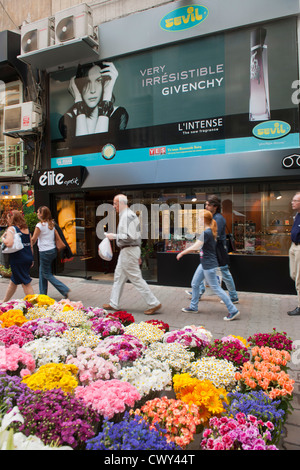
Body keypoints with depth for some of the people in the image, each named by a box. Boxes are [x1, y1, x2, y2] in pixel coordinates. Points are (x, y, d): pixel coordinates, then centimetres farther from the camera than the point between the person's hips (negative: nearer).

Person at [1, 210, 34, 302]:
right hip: (28, 258, 7)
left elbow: (9, 243, -26)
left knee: (26, 283, 0)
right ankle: (4, 302, 35)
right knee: (13, 281, 21)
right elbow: (31, 245, 13)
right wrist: (31, 259, 19)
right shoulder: (26, 228, 11)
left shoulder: (11, 228, -10)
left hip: (18, 259, -7)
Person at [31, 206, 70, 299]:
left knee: (47, 274, 2)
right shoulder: (52, 224, 7)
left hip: (45, 252, -8)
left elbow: (33, 240, -6)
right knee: (42, 272, 18)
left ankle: (64, 290, -6)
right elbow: (56, 237, 12)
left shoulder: (40, 225, -14)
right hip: (53, 250, 8)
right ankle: (43, 294, 24)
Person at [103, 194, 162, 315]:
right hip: (126, 251, 11)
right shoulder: (130, 214, 16)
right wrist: (138, 254, 22)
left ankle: (154, 304, 3)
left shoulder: (127, 216, -17)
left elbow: (129, 237, -27)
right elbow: (134, 235, 19)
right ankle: (113, 304, 27)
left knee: (136, 278, -5)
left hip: (128, 251, -11)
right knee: (118, 277, 16)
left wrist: (114, 236, -16)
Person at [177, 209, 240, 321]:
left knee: (216, 288, -2)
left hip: (209, 266, -10)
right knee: (194, 284, 17)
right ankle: (193, 307, 33)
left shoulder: (206, 233, -22)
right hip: (204, 264, 10)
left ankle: (233, 310, 7)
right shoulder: (208, 231, 8)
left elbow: (195, 247, -27)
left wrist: (181, 253, -17)